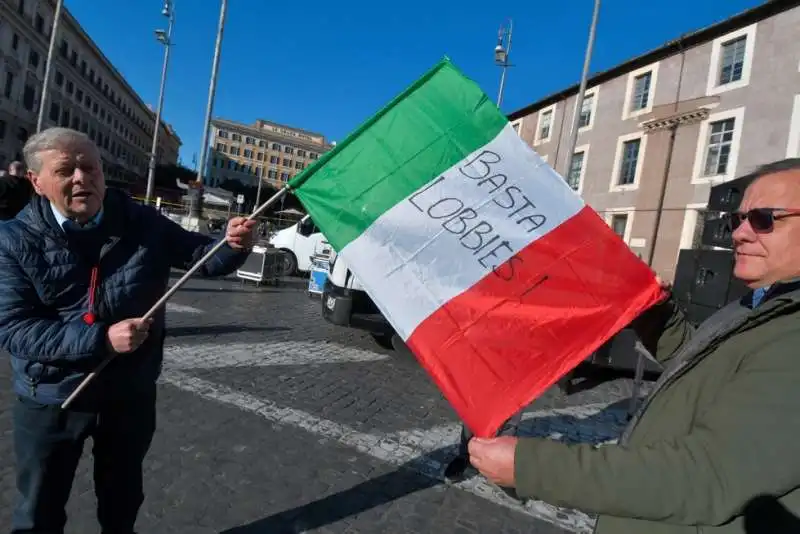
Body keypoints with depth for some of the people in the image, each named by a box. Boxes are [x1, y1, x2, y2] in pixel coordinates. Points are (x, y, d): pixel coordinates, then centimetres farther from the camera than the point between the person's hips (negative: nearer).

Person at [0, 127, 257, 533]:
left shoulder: (142, 223, -7)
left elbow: (201, 257, -3)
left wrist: (232, 245, -26)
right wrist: (101, 339, -28)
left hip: (131, 394, 2)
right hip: (51, 401, -1)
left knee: (122, 497, 25)